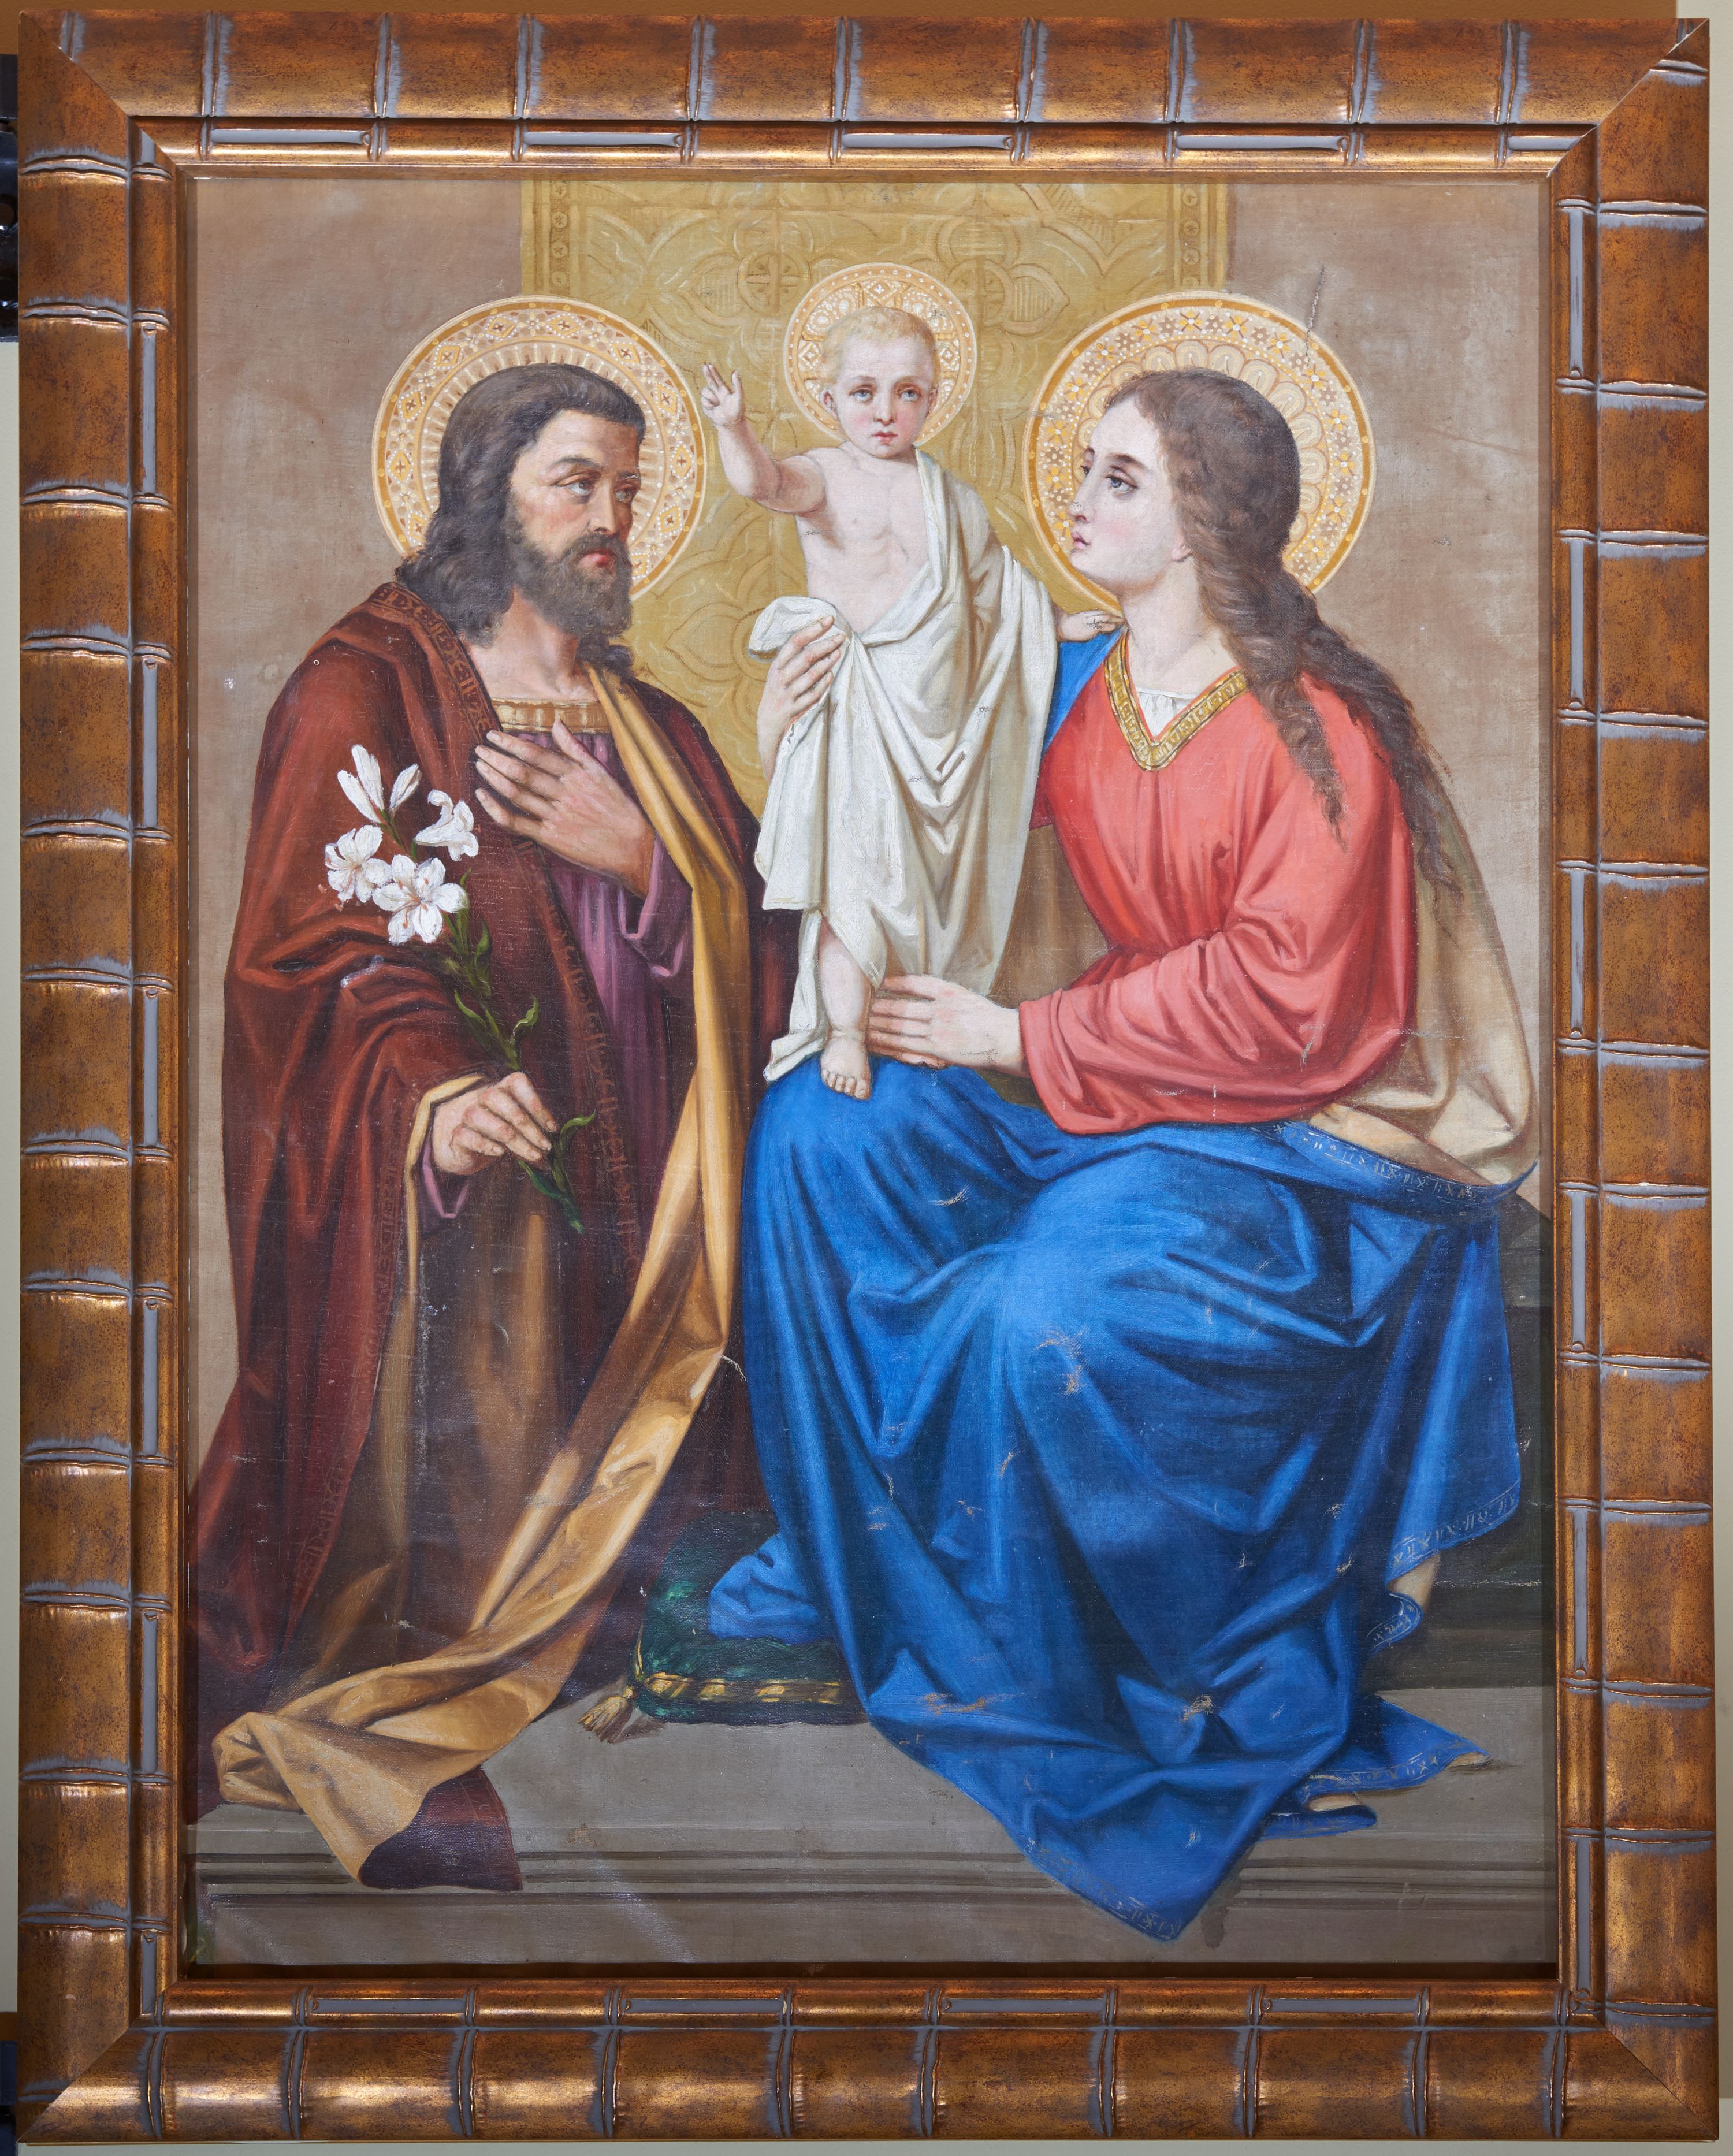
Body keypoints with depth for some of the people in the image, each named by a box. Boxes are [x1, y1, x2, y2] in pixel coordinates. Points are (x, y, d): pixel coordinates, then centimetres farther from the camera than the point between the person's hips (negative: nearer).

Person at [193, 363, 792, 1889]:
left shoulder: (653, 730, 22)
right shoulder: (367, 692, 4)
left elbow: (745, 948, 13)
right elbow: (321, 940, -8)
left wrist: (641, 861, -8)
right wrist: (427, 1092, -27)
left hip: (621, 1178, 5)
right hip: (438, 1186, -5)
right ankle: (382, 1756, -10)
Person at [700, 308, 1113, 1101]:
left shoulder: (949, 494, 10)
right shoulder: (825, 476, -4)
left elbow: (992, 575, 25)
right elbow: (763, 480, -26)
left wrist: (1056, 621, 26)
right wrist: (735, 430, -44)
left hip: (935, 708, 5)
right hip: (855, 705, -5)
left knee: (928, 866, 11)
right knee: (852, 861, -10)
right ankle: (844, 1029, -4)